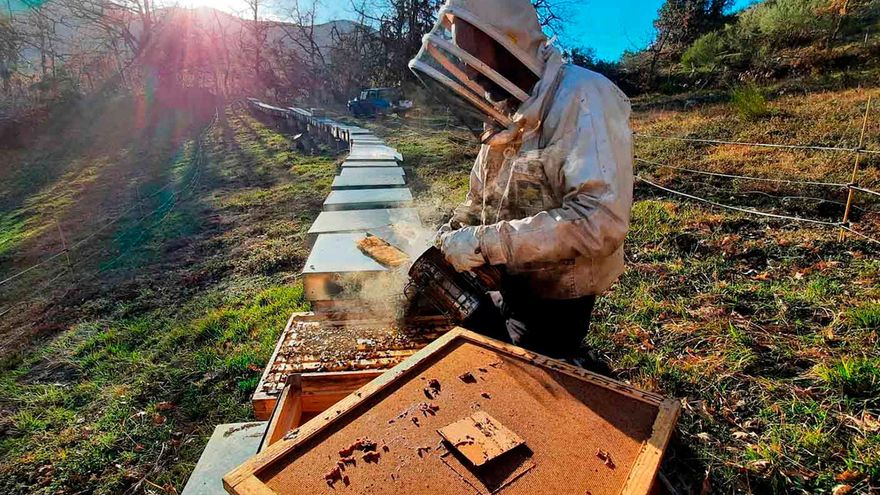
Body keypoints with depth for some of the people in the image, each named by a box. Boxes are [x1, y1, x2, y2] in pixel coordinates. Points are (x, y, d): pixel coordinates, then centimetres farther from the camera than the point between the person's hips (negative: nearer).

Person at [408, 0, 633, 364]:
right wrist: (450, 237, -2)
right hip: (506, 286, 8)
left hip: (552, 302, -8)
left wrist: (483, 242, -29)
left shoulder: (583, 98, -20)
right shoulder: (506, 113, 5)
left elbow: (600, 220, -31)